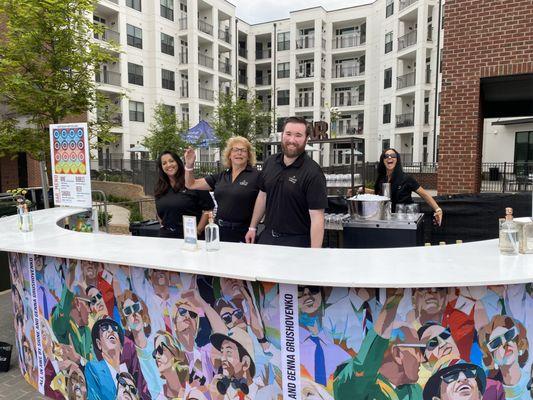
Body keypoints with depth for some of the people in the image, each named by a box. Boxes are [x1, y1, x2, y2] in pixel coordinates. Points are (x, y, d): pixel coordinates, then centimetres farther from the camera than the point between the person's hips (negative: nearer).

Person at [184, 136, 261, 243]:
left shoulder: (256, 176, -7)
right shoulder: (221, 177, 8)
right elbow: (191, 185, 12)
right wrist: (189, 165, -3)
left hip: (242, 234, -4)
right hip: (219, 231, 5)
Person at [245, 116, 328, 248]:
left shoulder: (313, 173, -18)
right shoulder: (270, 163, 1)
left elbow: (316, 216, -20)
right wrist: (252, 227, 14)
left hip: (297, 242, -5)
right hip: (267, 236, 6)